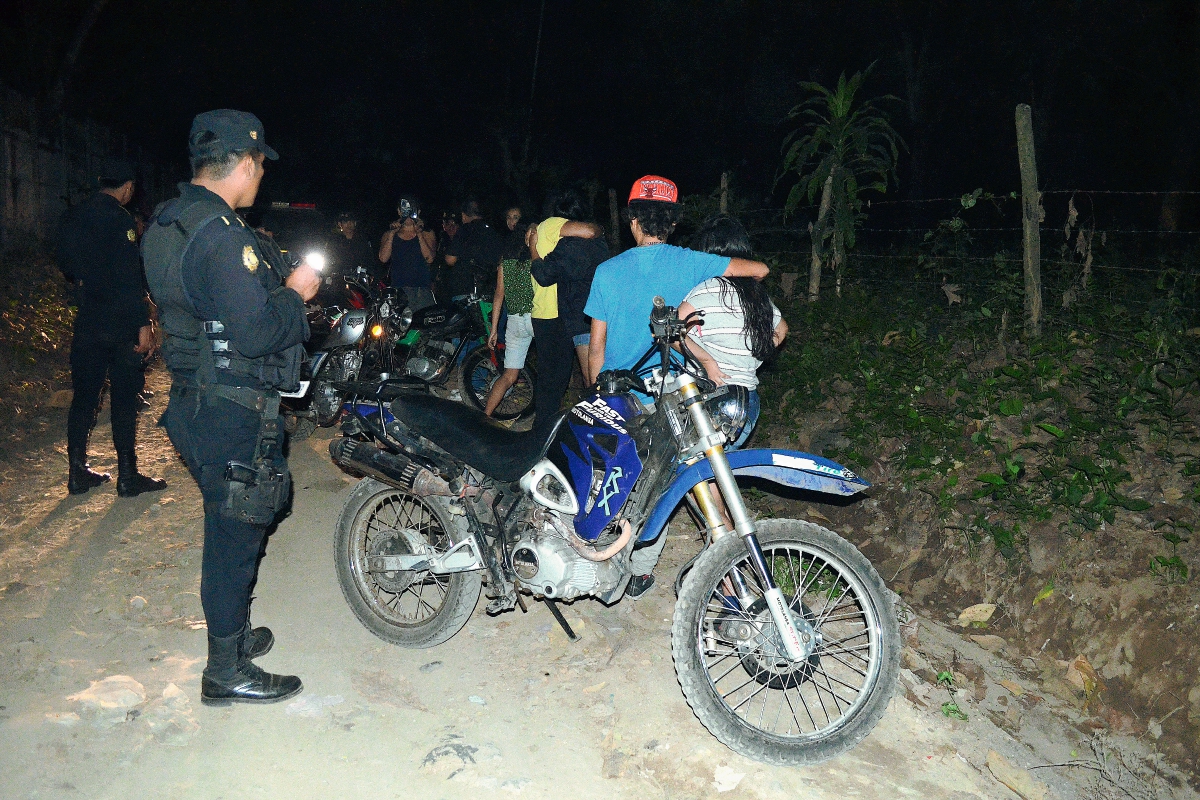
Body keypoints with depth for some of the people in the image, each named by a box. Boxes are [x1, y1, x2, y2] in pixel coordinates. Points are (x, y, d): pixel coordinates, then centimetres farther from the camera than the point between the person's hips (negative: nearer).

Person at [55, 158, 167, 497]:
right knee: (124, 399, 1)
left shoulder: (71, 218, 8)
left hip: (87, 322, 7)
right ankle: (127, 476, 6)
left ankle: (77, 472, 18)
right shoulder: (120, 219, -14)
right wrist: (144, 323, -18)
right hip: (121, 324, -6)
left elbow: (66, 266, 18)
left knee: (84, 396, 12)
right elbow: (131, 277, -19)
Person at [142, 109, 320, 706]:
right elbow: (256, 332, -27)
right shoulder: (220, 233, -22)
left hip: (197, 403, 10)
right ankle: (227, 672, 18)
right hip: (232, 413, -10)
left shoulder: (168, 221, 11)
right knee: (236, 534, 3)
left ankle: (231, 632, 41)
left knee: (229, 530, 23)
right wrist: (295, 293, -11)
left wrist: (275, 286, 14)